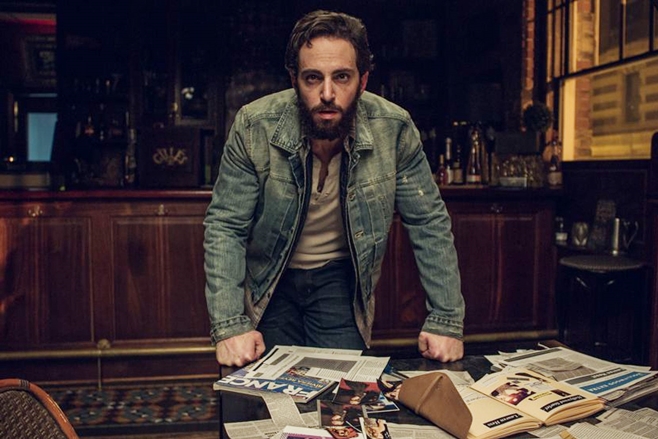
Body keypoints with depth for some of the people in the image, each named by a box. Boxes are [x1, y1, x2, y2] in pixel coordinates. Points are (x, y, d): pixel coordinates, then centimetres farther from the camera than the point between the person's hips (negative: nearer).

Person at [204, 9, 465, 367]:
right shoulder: (253, 127, -22)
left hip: (340, 277, 1)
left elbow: (430, 224, -11)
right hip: (268, 281, 0)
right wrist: (229, 325, -25)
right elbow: (224, 227, -17)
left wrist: (446, 321, -13)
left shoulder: (394, 129, -20)